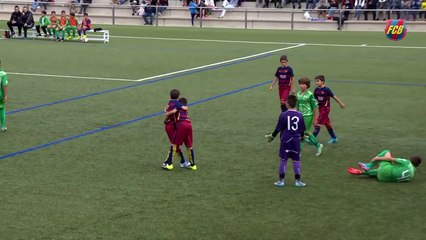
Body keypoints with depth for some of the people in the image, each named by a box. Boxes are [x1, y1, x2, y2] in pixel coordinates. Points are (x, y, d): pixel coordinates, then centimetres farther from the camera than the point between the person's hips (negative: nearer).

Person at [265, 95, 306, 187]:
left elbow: (278, 128, -5)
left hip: (285, 141, -2)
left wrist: (272, 136, 11)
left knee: (283, 160, 7)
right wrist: (302, 137, 27)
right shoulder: (299, 115, -2)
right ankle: (298, 181, 13)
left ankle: (281, 180, 11)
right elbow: (302, 129, 7)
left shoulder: (283, 115, -10)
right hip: (296, 141, 2)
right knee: (296, 160, 9)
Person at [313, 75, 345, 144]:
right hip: (320, 107, 7)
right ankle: (334, 138, 26)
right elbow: (314, 99, 10)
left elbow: (334, 96, -7)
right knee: (327, 123, 14)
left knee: (318, 123, -9)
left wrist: (341, 103, 2)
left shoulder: (326, 89, -16)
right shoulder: (316, 90, 2)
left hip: (325, 108, -7)